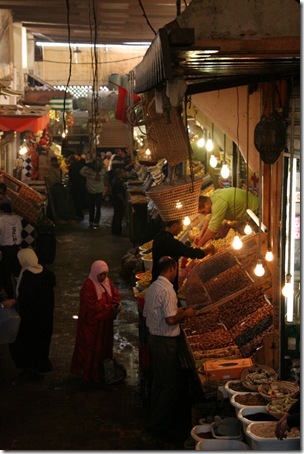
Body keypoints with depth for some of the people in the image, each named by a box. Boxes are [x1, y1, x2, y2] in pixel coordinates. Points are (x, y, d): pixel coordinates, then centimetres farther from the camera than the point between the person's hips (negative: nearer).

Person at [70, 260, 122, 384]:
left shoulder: (107, 282, 5)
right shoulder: (88, 286, -20)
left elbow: (115, 295, 5)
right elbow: (93, 306, -24)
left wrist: (116, 305, -17)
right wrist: (110, 308, -22)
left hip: (105, 323, 8)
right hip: (91, 323, -8)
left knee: (105, 346, 14)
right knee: (91, 349, 2)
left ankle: (102, 372, 26)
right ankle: (90, 374, 13)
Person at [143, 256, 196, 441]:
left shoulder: (152, 288, 8)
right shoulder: (167, 290, -21)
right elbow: (171, 320, -26)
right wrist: (185, 314, -7)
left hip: (154, 338, 10)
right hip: (166, 342, -10)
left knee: (159, 380, 20)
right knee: (172, 383, 1)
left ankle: (157, 417, 32)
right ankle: (160, 424, 8)